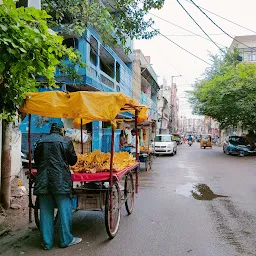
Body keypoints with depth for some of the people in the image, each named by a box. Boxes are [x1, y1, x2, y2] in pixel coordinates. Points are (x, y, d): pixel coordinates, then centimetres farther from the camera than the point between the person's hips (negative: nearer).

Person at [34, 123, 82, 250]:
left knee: (45, 211, 10)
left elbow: (36, 160, 15)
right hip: (61, 181, -4)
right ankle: (66, 239, 16)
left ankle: (47, 242, 18)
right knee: (64, 209, 7)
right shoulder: (65, 141, -3)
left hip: (42, 181, 4)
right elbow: (73, 160, 2)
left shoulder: (40, 142, 8)